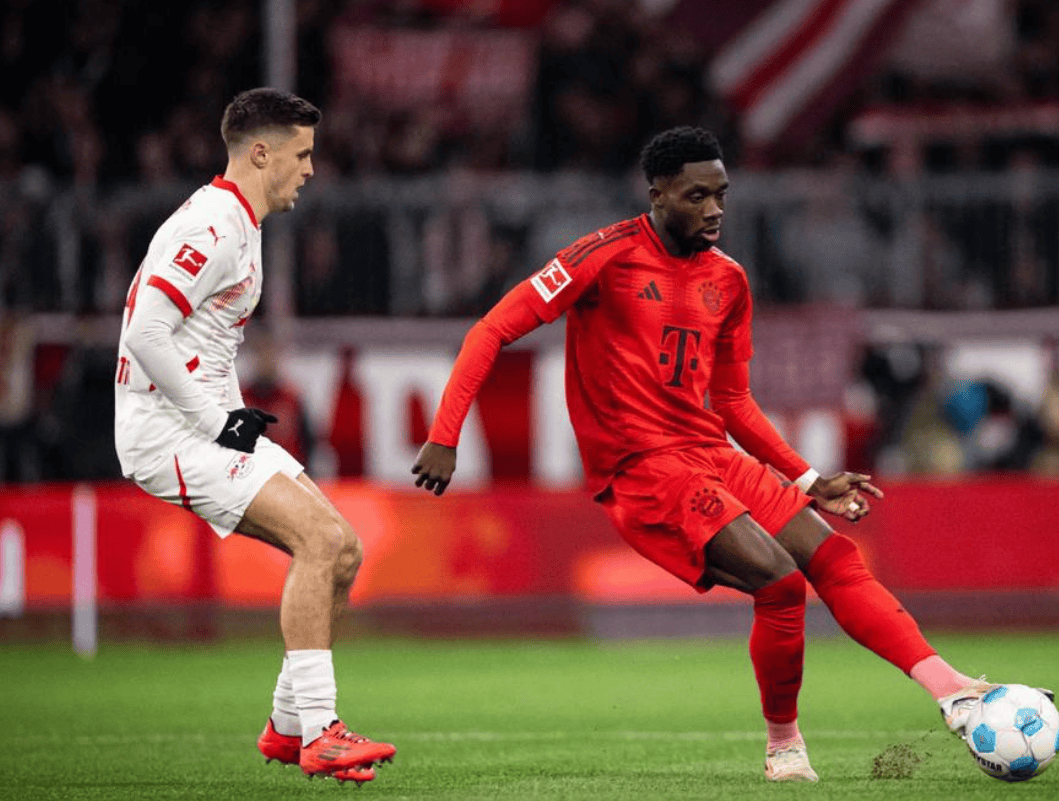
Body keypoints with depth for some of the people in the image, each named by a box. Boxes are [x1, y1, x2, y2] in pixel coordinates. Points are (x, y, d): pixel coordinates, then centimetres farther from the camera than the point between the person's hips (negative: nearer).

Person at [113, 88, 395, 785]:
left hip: (209, 424, 10)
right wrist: (215, 420, -19)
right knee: (320, 539, -22)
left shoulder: (240, 225, 18)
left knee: (342, 551, 6)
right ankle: (318, 735, -21)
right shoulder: (213, 226, -16)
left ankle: (288, 726, 13)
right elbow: (145, 333, -24)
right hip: (168, 429, -10)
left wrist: (235, 413, 13)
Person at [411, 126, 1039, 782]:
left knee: (835, 558, -9)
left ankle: (953, 693, -14)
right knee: (779, 580, -21)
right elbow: (494, 330, -8)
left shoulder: (728, 281, 13)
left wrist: (811, 481, 15)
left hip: (715, 458, 7)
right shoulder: (612, 255, -7)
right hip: (641, 471, -7)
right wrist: (445, 436, -16)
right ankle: (783, 745, -3)